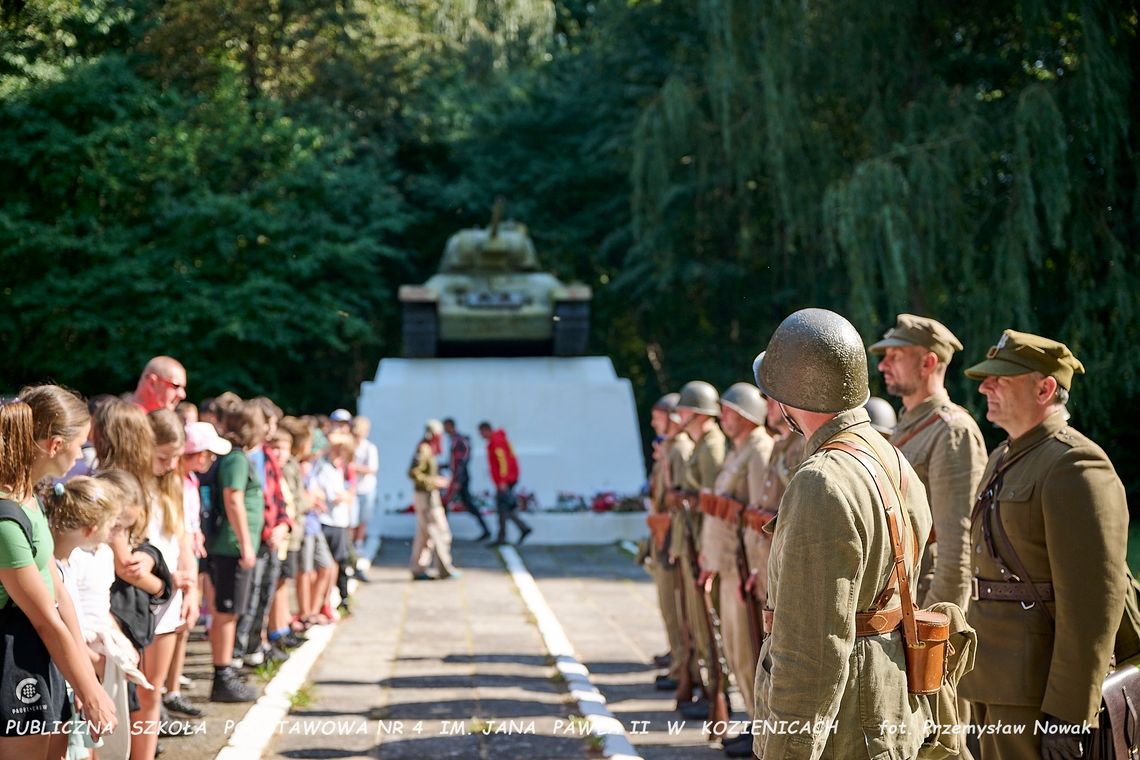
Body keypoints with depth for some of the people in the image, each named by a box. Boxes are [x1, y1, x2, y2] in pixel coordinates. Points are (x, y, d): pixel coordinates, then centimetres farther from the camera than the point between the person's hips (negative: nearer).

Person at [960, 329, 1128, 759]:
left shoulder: (1077, 468, -16)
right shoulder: (1006, 460, 15)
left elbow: (1096, 602, -21)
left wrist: (1067, 716, -23)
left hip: (1044, 687, -10)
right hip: (1001, 677, 10)